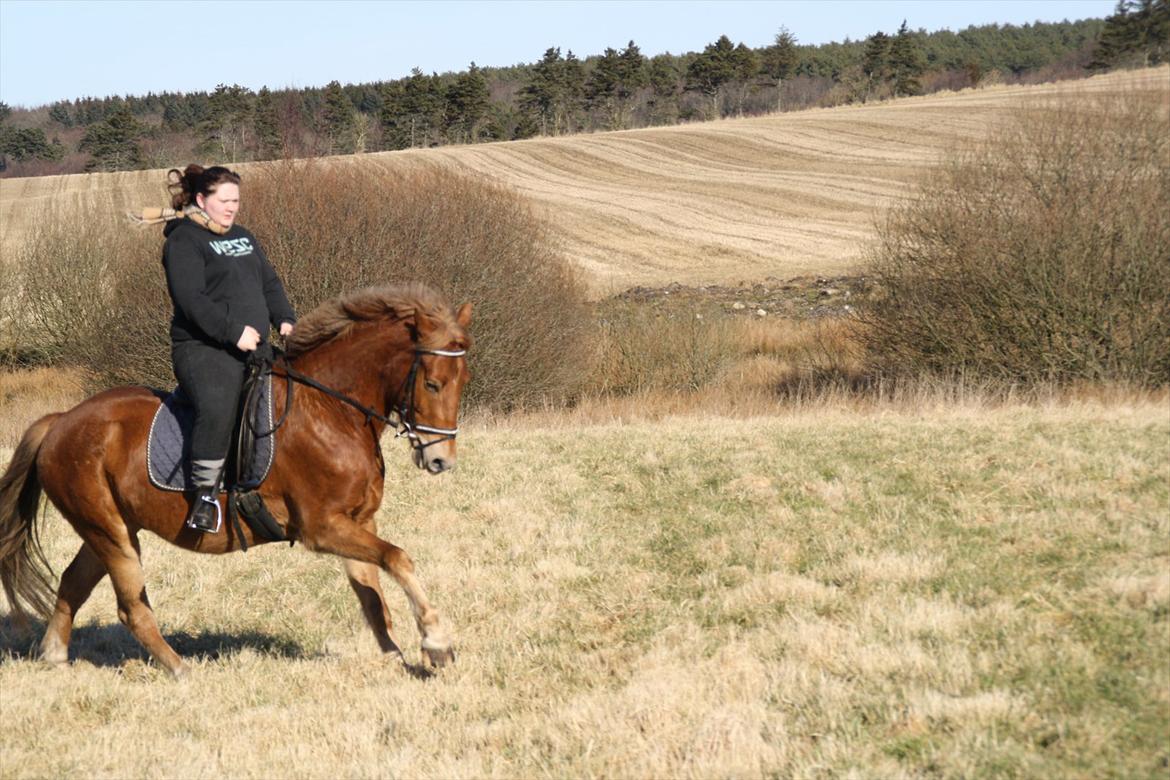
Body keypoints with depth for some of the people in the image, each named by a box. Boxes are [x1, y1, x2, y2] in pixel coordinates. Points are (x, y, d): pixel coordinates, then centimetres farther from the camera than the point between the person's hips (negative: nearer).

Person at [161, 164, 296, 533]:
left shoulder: (243, 237, 23)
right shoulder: (184, 241, -4)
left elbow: (270, 282, 24)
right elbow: (190, 298, -15)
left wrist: (285, 319, 5)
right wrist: (233, 332, -22)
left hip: (253, 348, 9)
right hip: (204, 348, -9)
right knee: (217, 406, -33)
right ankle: (205, 496, -25)